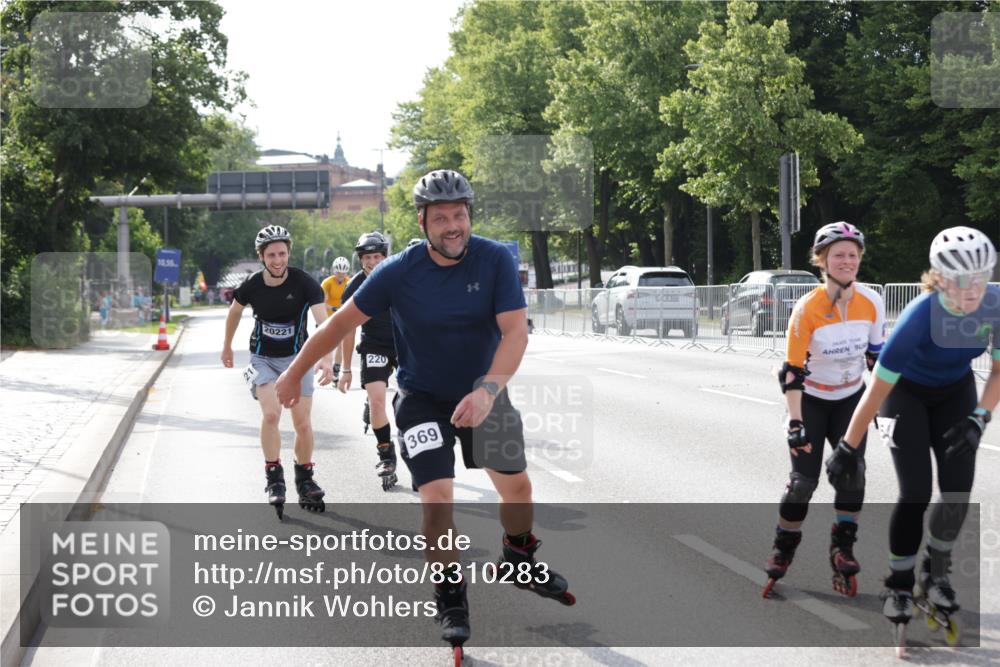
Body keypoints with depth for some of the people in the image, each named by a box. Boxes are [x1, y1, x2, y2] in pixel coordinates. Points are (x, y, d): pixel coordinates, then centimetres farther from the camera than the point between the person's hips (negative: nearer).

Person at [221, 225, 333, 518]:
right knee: (271, 414, -22)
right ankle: (274, 478, -8)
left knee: (303, 423, -3)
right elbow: (235, 311, 10)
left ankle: (304, 479, 19)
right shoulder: (252, 286, -13)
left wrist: (325, 358, -45)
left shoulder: (303, 282, -19)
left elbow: (323, 321, -30)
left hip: (296, 357, 0)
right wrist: (227, 346, 21)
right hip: (263, 359, 0)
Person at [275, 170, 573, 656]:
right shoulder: (399, 272, -20)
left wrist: (488, 390, -39)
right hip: (422, 398, -2)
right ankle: (451, 601, 2)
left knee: (517, 485, 12)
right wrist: (294, 374, -4)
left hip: (483, 393, 2)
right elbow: (343, 321, -10)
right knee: (438, 496, -15)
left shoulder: (495, 260, -19)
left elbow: (515, 330, -25)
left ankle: (520, 561, 41)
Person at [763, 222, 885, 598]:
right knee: (804, 480, -6)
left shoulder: (871, 303, -13)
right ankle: (783, 551, 13)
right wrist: (796, 423, -25)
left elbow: (877, 354, 4)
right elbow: (792, 370, -22)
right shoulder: (807, 310, -25)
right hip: (811, 401, -3)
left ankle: (842, 549, 2)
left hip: (851, 399, 3)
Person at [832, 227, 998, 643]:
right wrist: (849, 447, -27)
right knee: (916, 494, -11)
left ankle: (935, 576, 15)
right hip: (906, 392, -4)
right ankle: (898, 586, 6)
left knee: (958, 490, -6)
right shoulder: (920, 316, -36)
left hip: (955, 391, 4)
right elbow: (878, 386, -30)